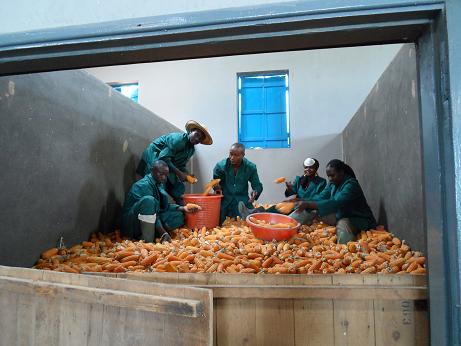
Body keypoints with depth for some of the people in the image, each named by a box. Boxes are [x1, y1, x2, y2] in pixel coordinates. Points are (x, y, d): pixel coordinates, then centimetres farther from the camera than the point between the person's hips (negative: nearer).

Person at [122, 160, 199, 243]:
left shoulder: (159, 184, 7)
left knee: (179, 216, -1)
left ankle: (150, 232, -11)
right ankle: (147, 238, -26)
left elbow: (164, 206, 14)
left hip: (150, 222, 8)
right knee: (149, 200, -34)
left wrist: (183, 208, -1)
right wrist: (163, 233, -30)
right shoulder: (144, 185, -19)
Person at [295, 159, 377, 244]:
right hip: (341, 216, 8)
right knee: (314, 213, -5)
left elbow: (336, 203, -36)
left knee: (342, 224, -39)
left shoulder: (351, 185, -24)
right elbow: (321, 197, -6)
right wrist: (305, 204, -26)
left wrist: (309, 204, -42)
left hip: (357, 219, -8)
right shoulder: (333, 184, 2)